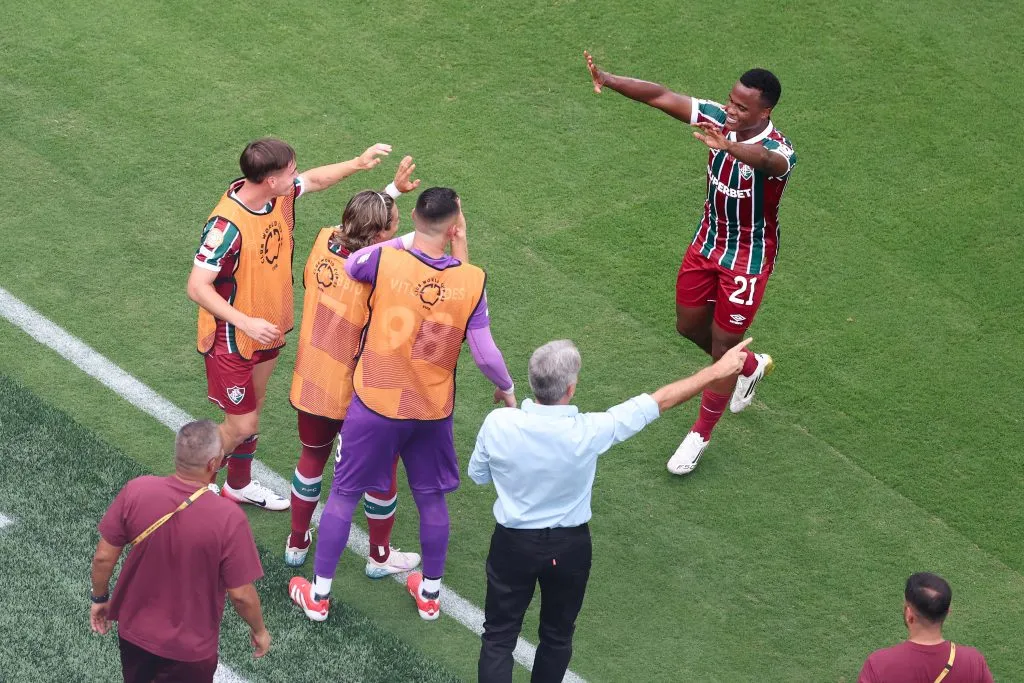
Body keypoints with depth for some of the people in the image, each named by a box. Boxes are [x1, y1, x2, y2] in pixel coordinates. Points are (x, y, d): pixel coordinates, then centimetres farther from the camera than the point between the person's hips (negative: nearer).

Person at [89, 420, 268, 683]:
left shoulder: (135, 491, -21)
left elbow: (103, 557, -10)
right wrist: (259, 630, 1)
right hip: (190, 648, -3)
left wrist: (99, 598, 9)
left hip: (135, 631, 3)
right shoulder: (228, 518, -29)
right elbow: (241, 595, -19)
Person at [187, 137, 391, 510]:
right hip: (232, 338, -8)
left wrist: (357, 163, 5)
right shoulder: (227, 225, -33)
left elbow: (315, 180, 14)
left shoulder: (281, 193, -11)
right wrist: (246, 323, -35)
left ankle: (239, 485, 44)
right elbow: (198, 287, -30)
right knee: (241, 425, -1)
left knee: (253, 407, 23)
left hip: (267, 329, 8)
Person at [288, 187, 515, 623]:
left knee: (344, 494, 13)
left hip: (375, 407, -2)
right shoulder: (472, 281, -13)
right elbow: (485, 354, -9)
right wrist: (506, 388, 12)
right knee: (432, 499, 20)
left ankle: (318, 595, 22)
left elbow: (343, 266, 1)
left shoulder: (384, 261, -19)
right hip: (434, 411, 2)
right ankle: (430, 593, 35)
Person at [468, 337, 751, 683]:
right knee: (557, 637, 22)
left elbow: (478, 474, -4)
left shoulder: (498, 424, -24)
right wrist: (719, 371, -9)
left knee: (498, 637, 12)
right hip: (569, 548, 0)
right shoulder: (589, 432, -27)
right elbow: (660, 401, -18)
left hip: (513, 544, 0)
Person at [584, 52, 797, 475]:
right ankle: (751, 366, 51)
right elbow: (661, 97, -18)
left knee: (723, 348, 5)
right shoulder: (719, 120, -16)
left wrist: (727, 146, -81)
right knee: (689, 326, 21)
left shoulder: (779, 152, -33)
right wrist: (608, 80, -34)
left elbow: (766, 160, -59)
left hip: (747, 259, -6)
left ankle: (700, 435, 28)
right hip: (708, 240, 6)